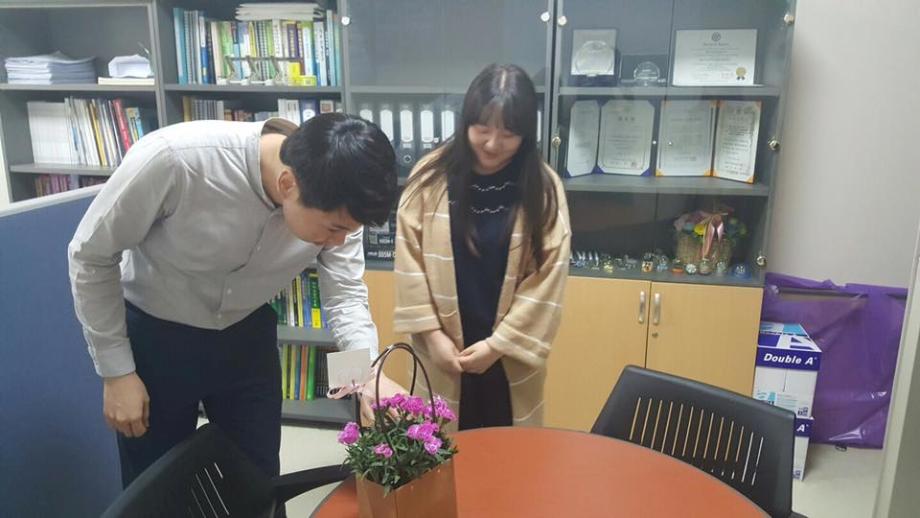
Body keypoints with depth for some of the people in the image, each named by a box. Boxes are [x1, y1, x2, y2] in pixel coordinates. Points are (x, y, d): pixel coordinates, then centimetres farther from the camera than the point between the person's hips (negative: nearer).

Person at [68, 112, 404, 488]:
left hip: (247, 336, 3)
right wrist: (116, 372, -14)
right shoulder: (174, 159, -34)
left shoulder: (333, 202, -23)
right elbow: (91, 256, -18)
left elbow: (345, 294, -13)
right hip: (154, 336, -2)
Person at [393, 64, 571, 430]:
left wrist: (499, 343, -11)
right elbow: (410, 261, -4)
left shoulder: (544, 188, -7)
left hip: (511, 356, 0)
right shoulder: (430, 177, -6)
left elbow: (546, 280, -8)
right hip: (442, 350, 1)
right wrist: (431, 334, -9)